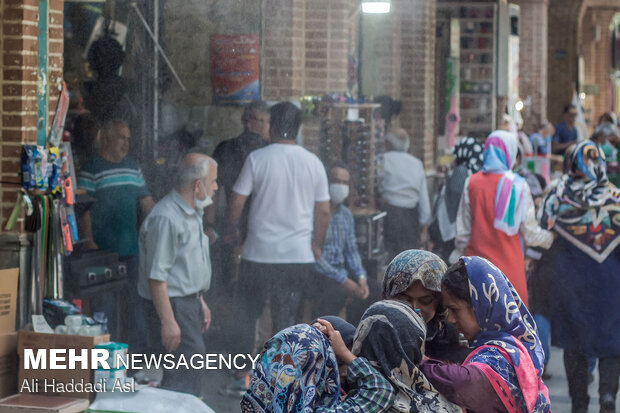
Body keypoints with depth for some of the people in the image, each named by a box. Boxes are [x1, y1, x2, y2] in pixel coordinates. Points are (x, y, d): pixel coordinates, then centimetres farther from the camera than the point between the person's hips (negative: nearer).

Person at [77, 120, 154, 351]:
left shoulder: (133, 168, 14)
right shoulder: (91, 170, -6)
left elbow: (146, 203, 18)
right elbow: (83, 210, -10)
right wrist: (89, 242, -17)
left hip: (132, 247, 6)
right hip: (104, 250, -6)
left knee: (136, 298, 11)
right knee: (104, 300, -1)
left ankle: (137, 347, 19)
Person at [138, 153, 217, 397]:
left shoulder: (191, 214, 14)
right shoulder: (166, 219, -20)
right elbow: (156, 276, -22)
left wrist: (200, 302, 25)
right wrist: (168, 321, -24)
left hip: (189, 302, 10)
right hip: (172, 305, -10)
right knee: (186, 379, -14)